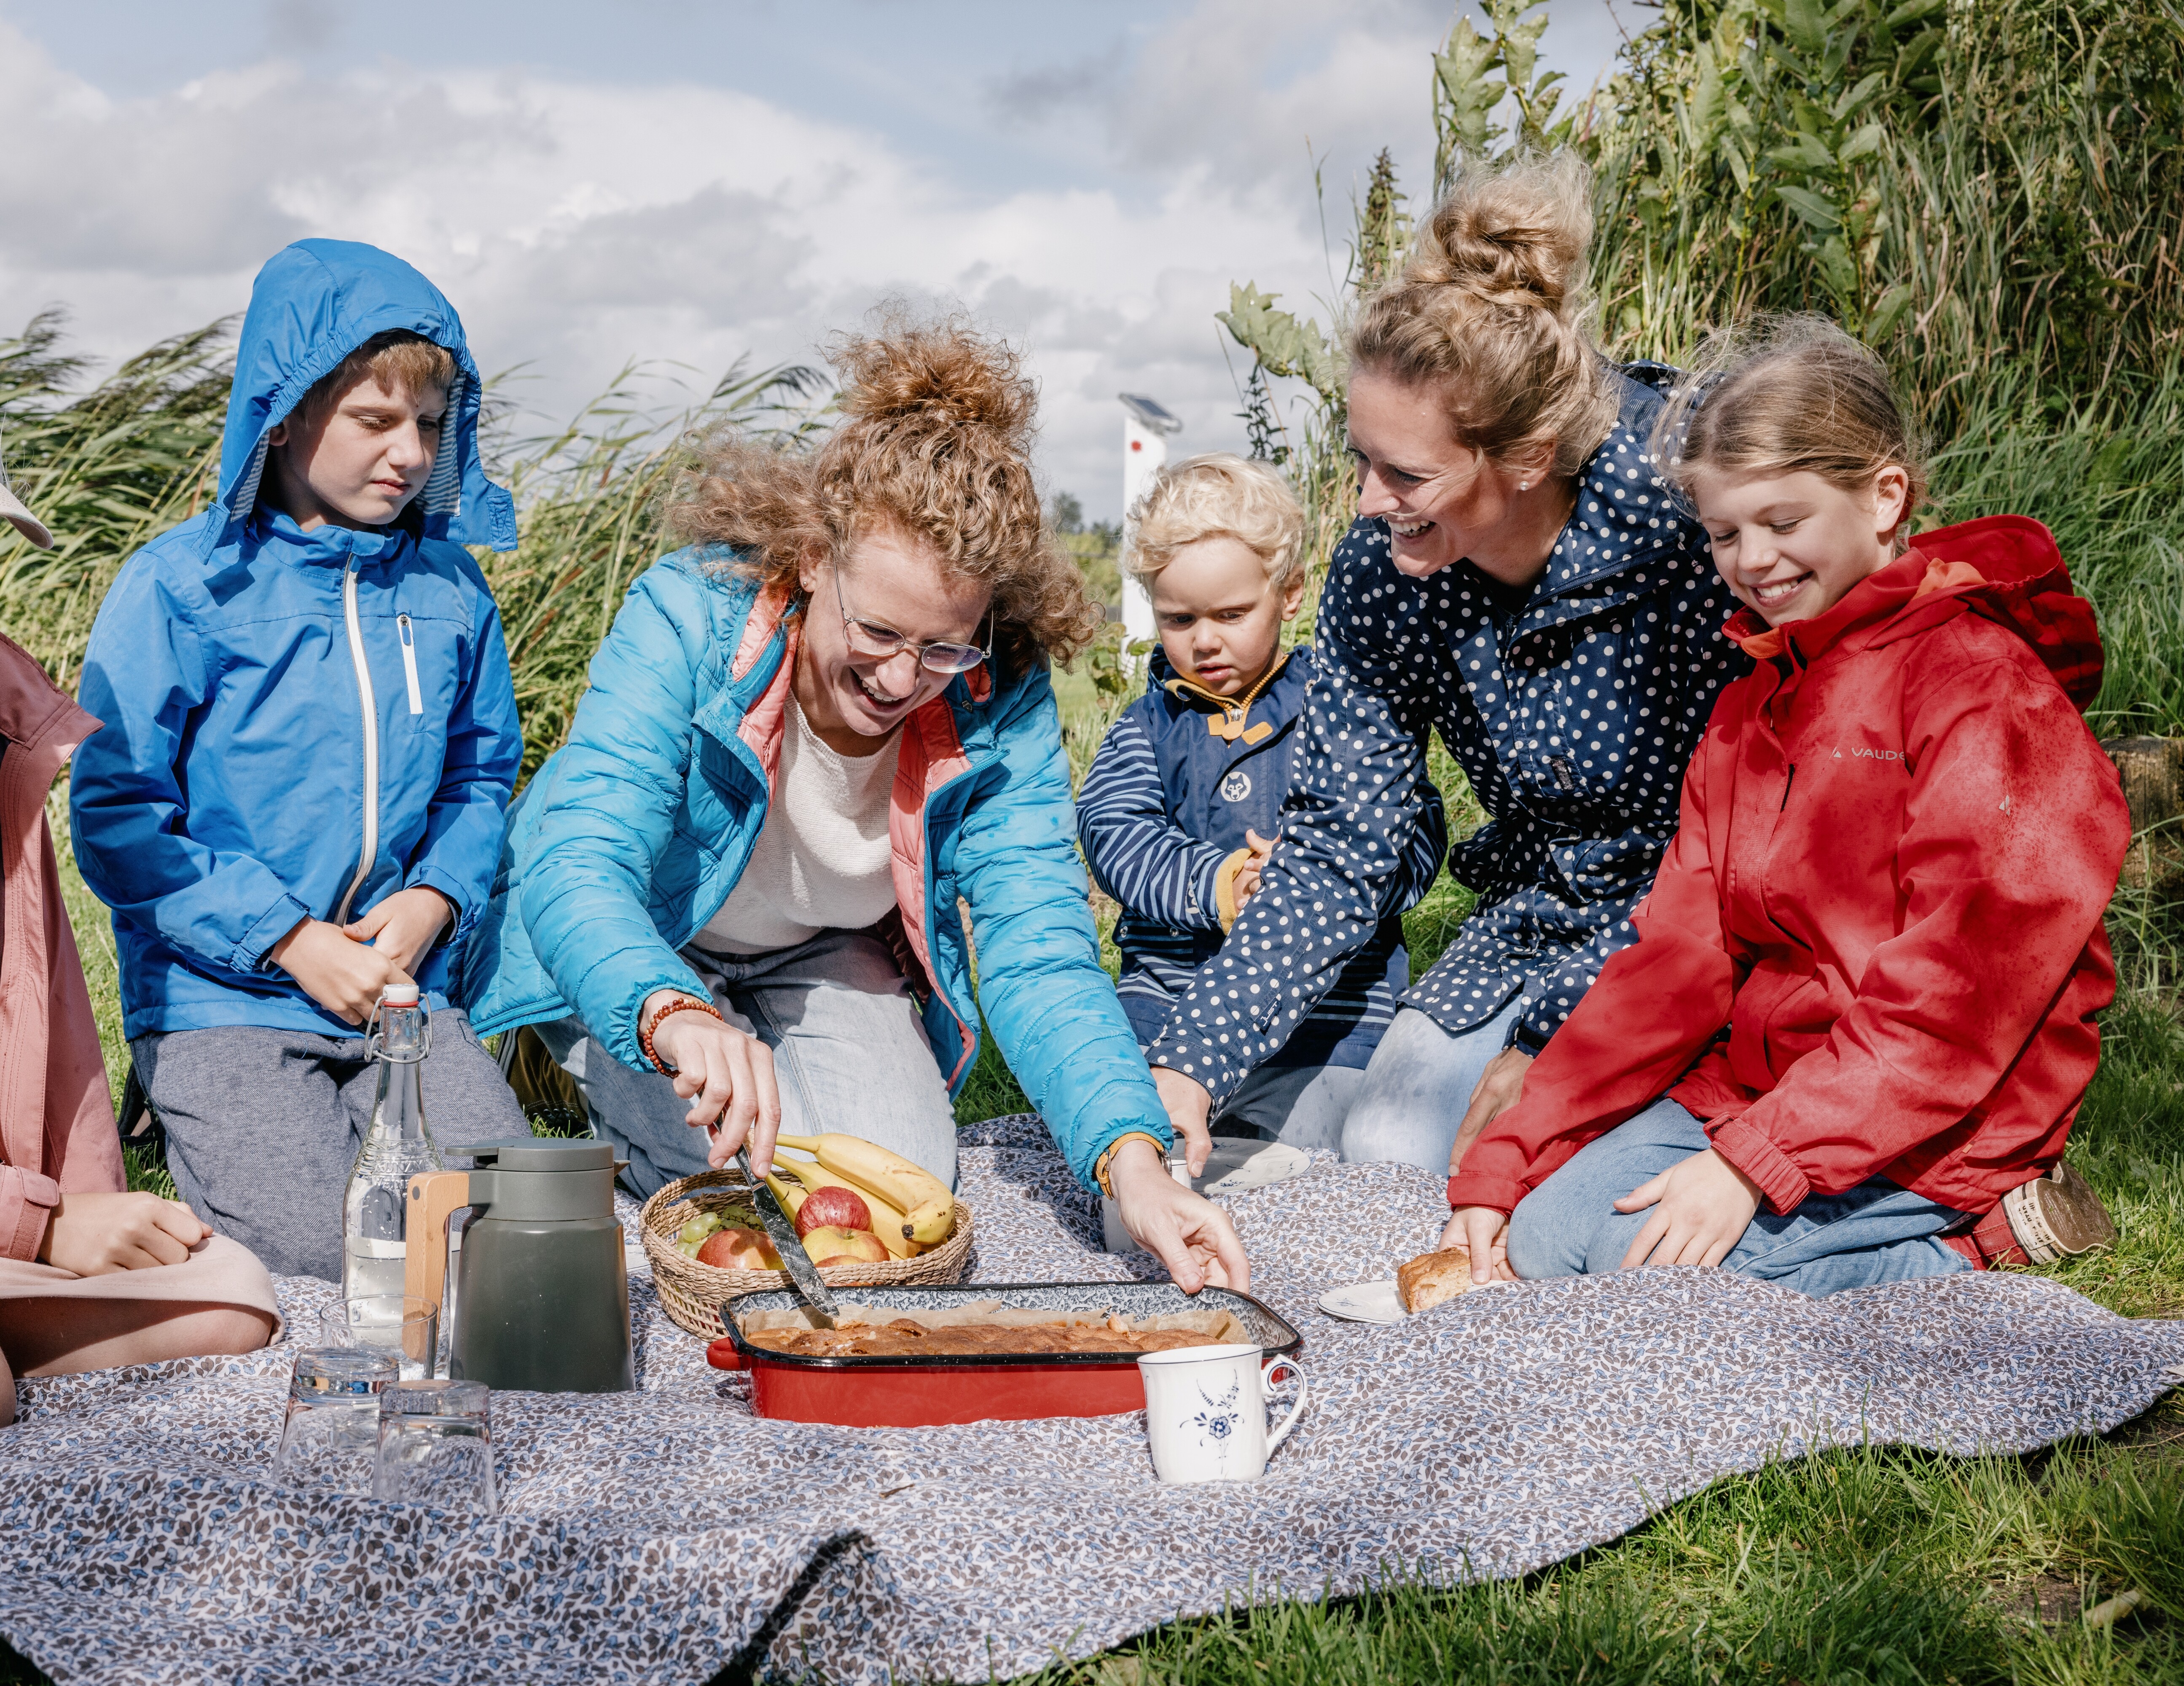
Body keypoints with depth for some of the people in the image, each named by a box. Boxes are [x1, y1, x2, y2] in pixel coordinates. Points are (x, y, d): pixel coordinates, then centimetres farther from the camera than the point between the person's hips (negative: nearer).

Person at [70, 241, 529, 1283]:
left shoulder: (449, 587, 7)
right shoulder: (179, 588, -7)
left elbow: (481, 773, 15)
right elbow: (116, 815, -9)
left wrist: (436, 898, -6)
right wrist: (289, 939, -14)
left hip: (404, 996, 4)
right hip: (221, 1001, -4)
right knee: (316, 1240, -20)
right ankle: (208, 1140, 10)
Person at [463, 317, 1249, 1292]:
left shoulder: (1000, 697, -24)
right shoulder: (689, 618, -33)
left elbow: (1037, 947, -26)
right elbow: (579, 870, -43)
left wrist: (1133, 1162, -44)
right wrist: (676, 1017, -66)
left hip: (826, 955, 4)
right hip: (632, 958, -3)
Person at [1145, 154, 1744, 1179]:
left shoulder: (1687, 528, -28)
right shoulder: (1380, 574, -12)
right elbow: (1341, 847, -9)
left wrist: (1548, 1044, -22)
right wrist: (1192, 1065, -19)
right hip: (1537, 928, 5)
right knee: (1387, 1153, -9)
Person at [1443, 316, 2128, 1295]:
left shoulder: (1984, 685, -11)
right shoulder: (1748, 713, 14)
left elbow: (1958, 991, -19)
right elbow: (1677, 960, 7)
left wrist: (1755, 1164, -24)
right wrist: (1503, 1165, -4)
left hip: (1930, 1129, -8)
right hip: (1754, 1085, 8)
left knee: (1628, 1258, -24)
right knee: (1536, 1235, -11)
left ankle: (1972, 1241, -6)